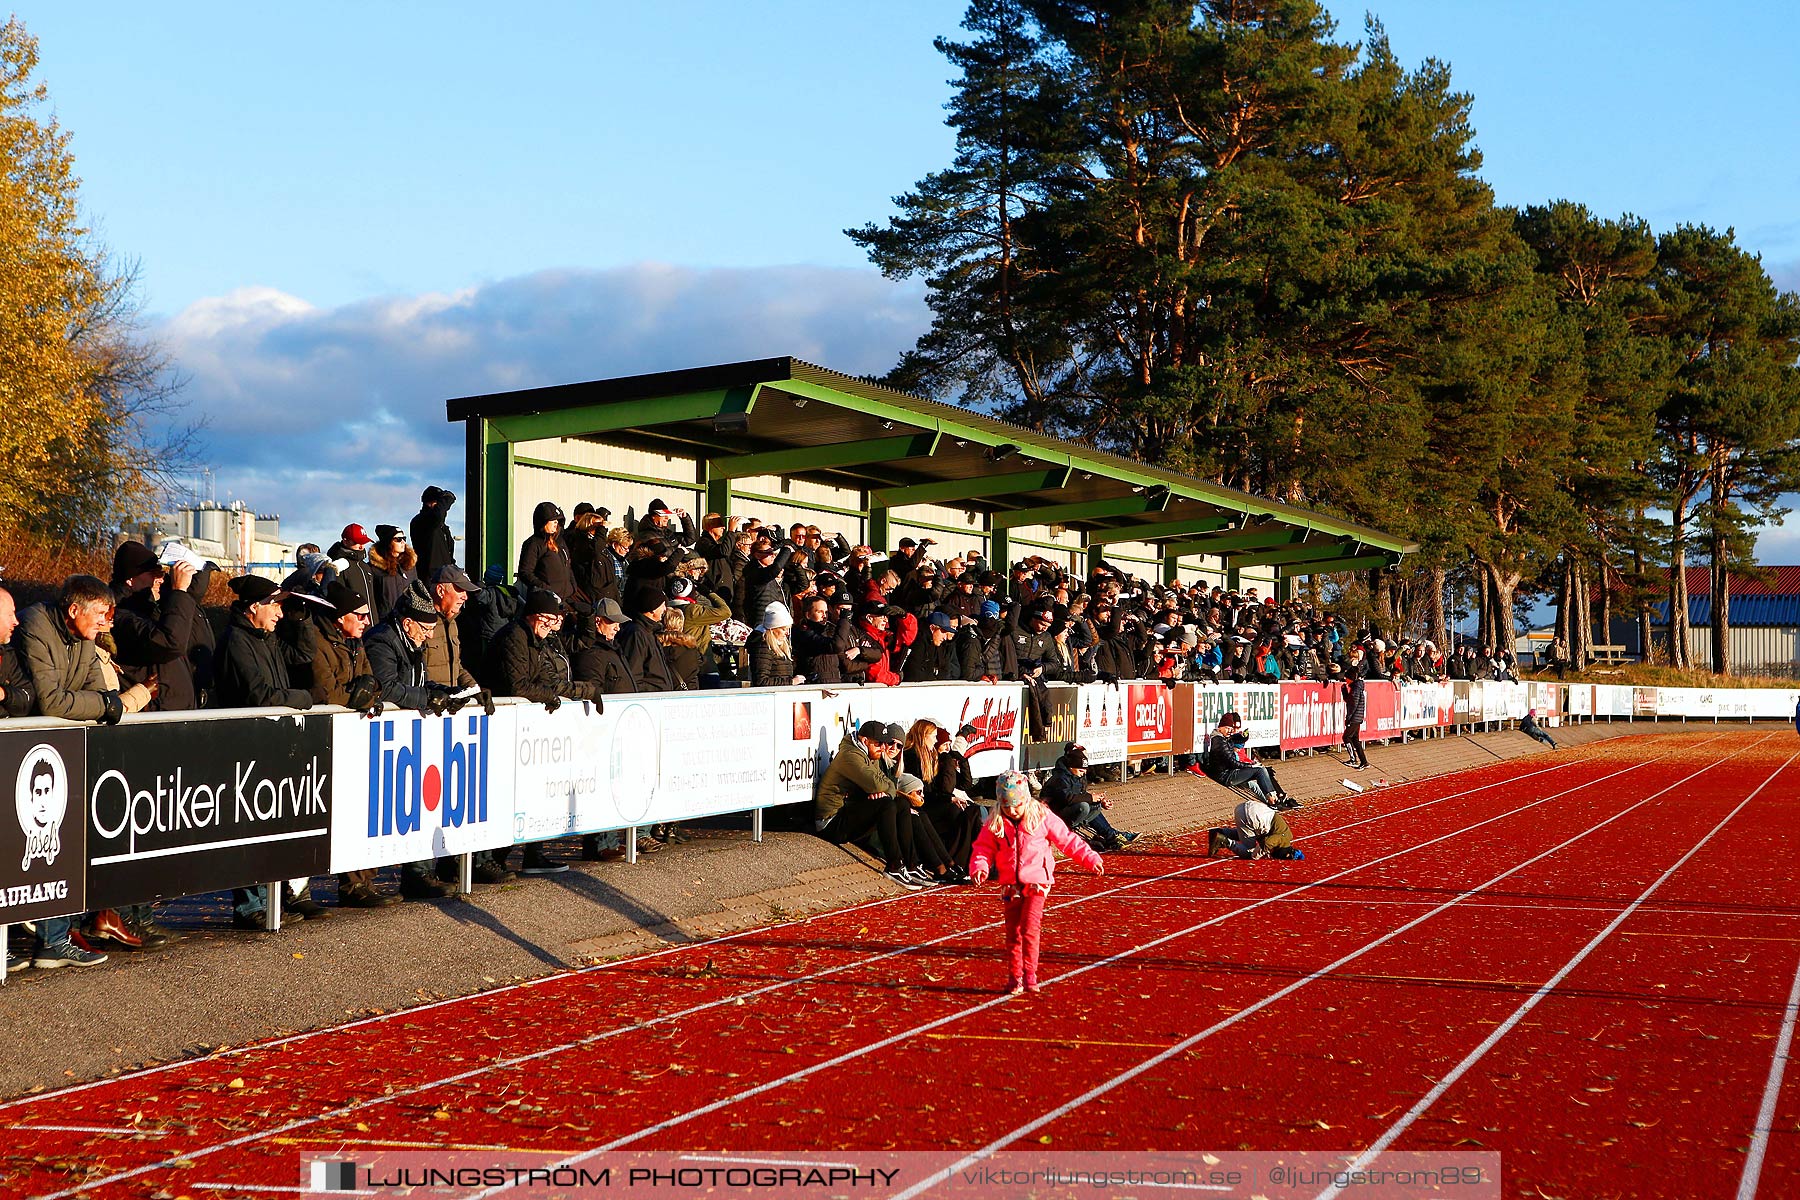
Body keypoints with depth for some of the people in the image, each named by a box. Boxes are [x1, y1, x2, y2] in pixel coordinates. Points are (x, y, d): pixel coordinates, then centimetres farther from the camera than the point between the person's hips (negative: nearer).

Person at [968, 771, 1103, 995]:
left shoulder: (1042, 818, -5)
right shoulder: (995, 825, 0)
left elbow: (1067, 841, 0)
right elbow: (983, 848, 1)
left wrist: (1090, 859, -3)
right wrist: (979, 868, -19)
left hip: (1037, 882, -3)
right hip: (1011, 885, 3)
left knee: (1029, 928, -14)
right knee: (1013, 933, 6)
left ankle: (1030, 975, -3)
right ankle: (1014, 977, 17)